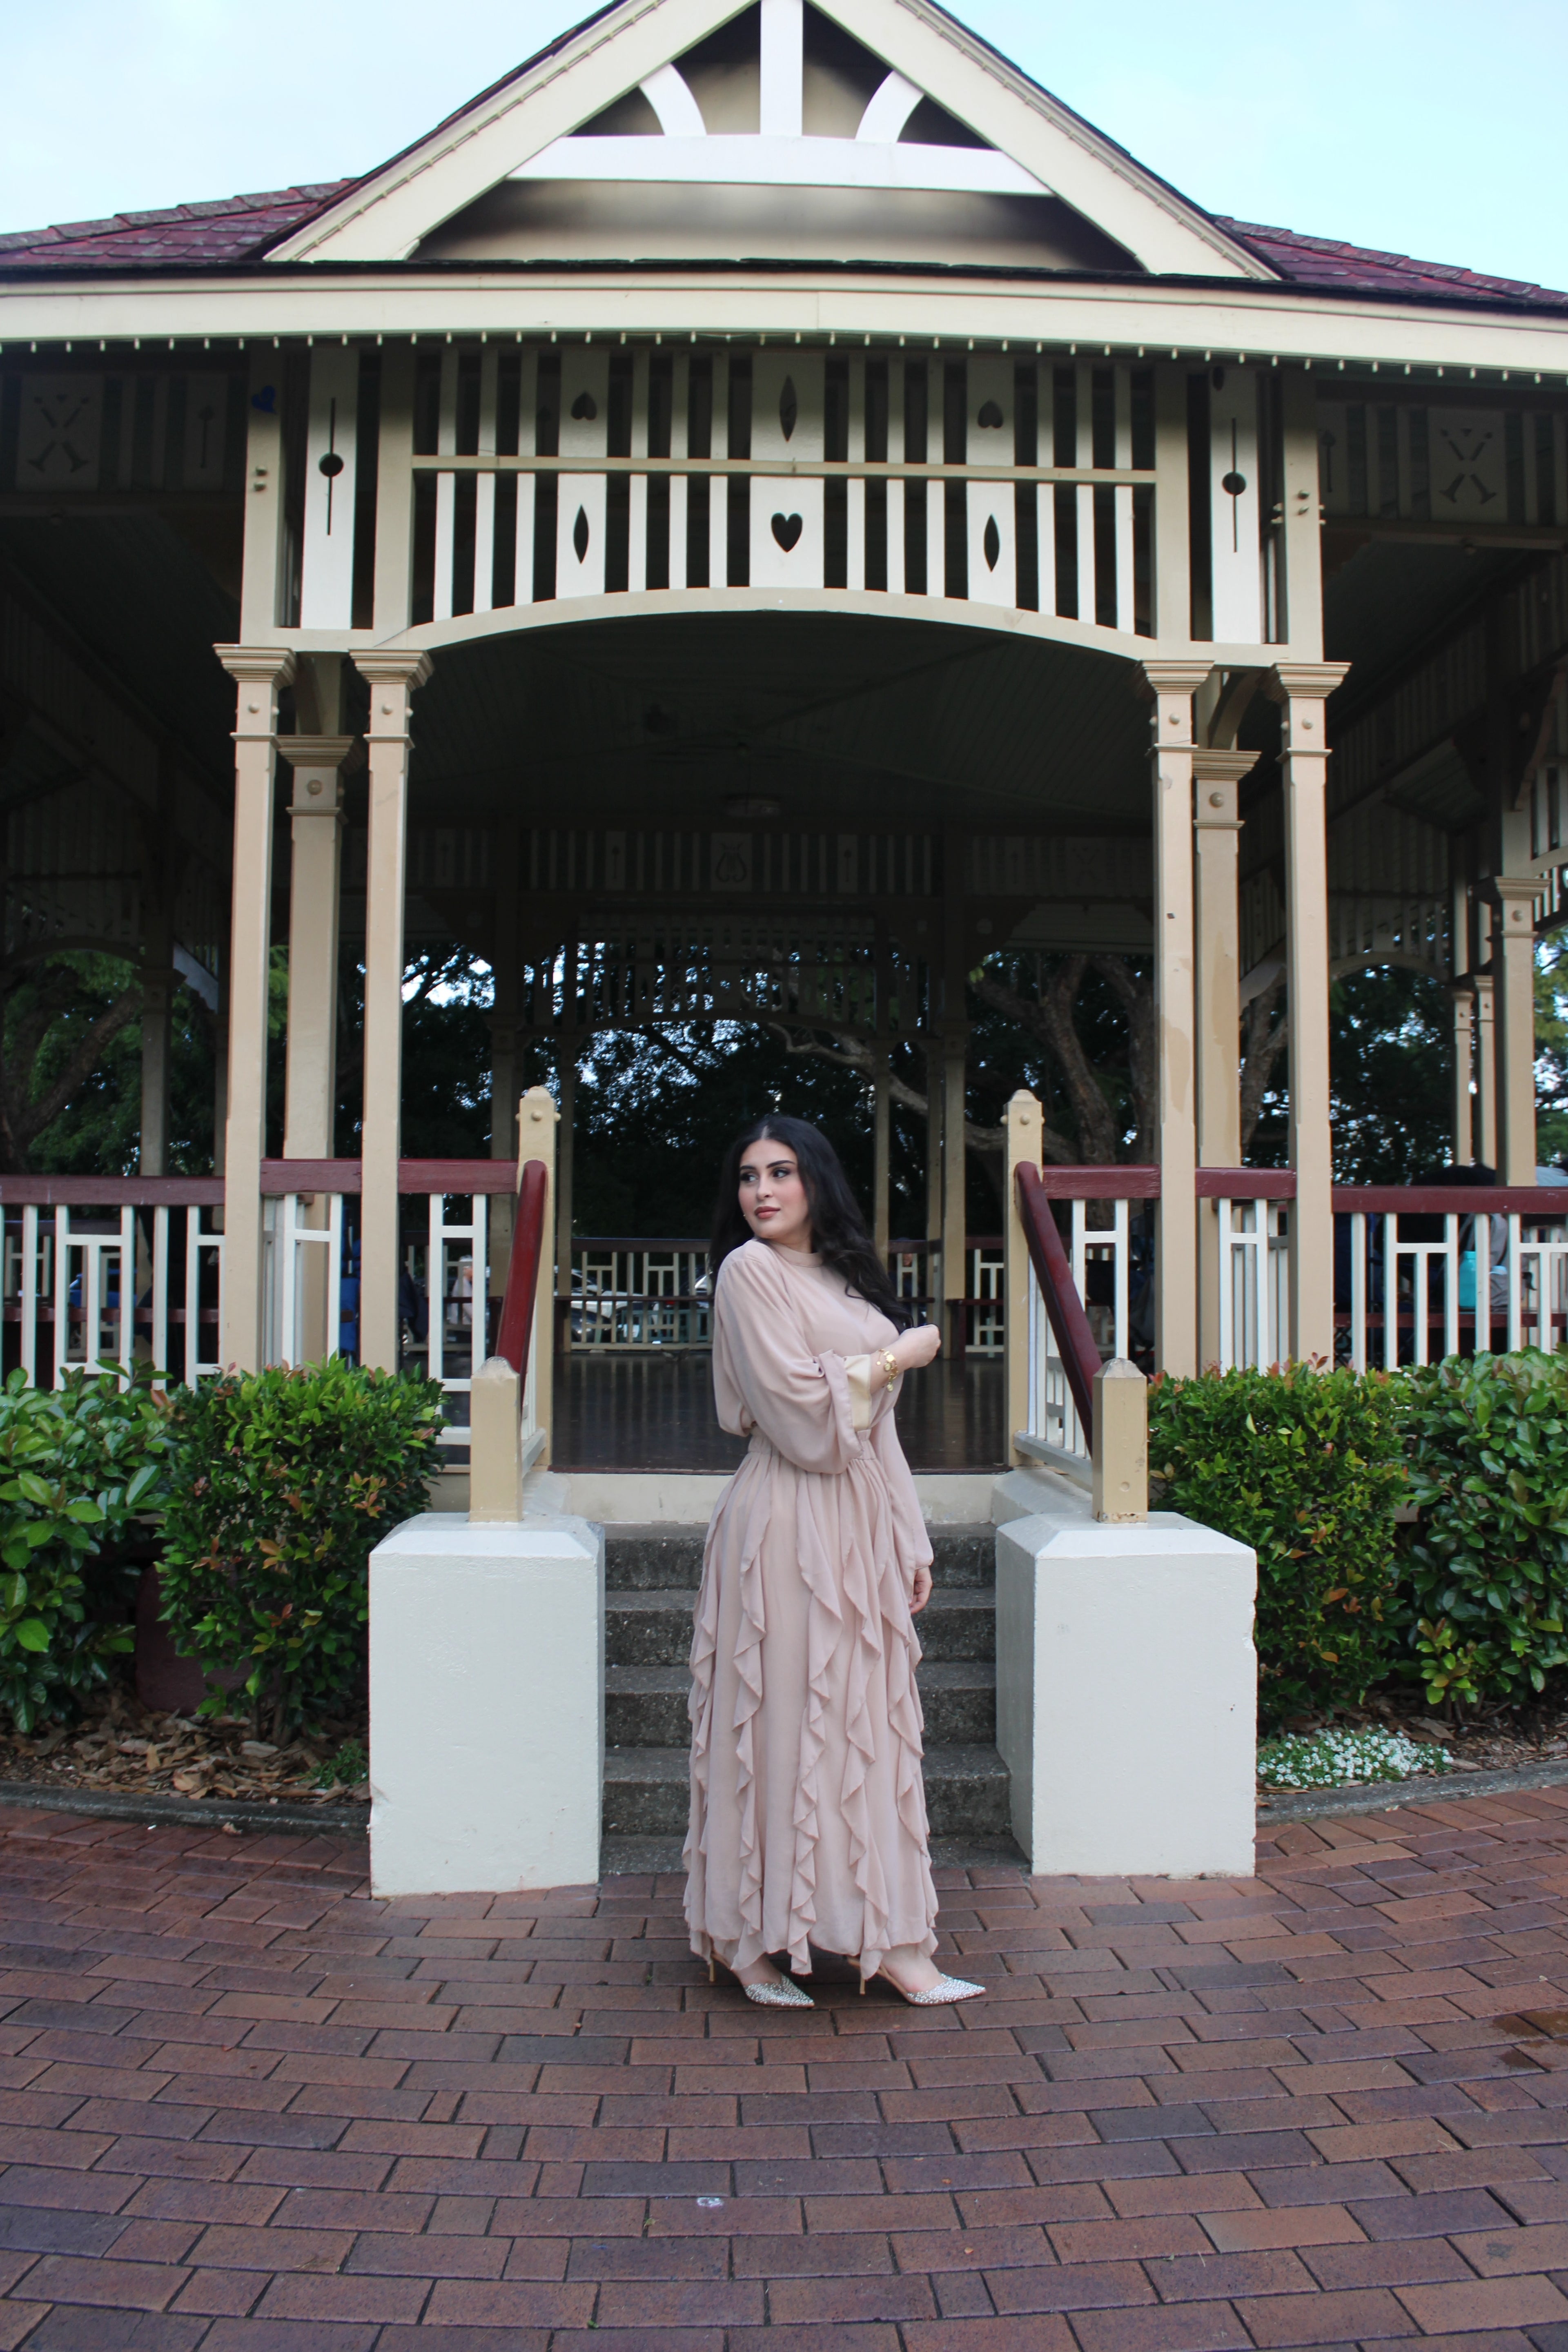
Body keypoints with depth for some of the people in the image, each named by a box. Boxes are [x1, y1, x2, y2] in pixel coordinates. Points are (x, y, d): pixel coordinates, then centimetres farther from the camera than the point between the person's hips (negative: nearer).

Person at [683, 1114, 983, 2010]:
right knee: (784, 1724, -1)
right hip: (790, 1528, -7)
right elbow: (803, 1413, -16)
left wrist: (910, 1538, 13)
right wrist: (898, 1357, -4)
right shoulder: (750, 1271, -8)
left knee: (868, 1725, 10)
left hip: (861, 1528, 7)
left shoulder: (843, 1275, 15)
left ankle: (892, 1942, 18)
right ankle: (751, 1941, 12)